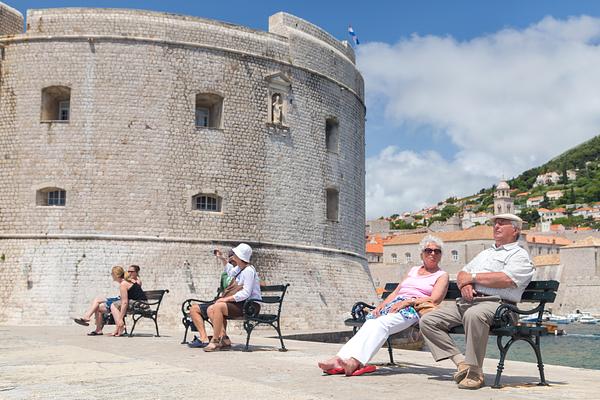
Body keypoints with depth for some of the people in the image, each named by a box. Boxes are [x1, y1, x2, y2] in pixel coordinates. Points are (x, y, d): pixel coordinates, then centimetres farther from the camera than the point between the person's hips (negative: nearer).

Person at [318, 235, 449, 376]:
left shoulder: (442, 275, 14)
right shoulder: (414, 270, 30)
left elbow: (435, 299, -4)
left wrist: (408, 301, -15)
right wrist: (381, 305, 4)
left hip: (414, 309, -5)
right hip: (395, 305, 5)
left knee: (382, 324, -33)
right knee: (370, 324, -25)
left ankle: (355, 361, -50)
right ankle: (339, 359, -42)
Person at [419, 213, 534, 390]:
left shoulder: (519, 255, 7)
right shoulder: (485, 253, 32)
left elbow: (506, 279, -13)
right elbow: (461, 274, 25)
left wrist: (473, 277, -4)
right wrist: (464, 284, 0)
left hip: (494, 302, -8)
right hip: (465, 302, 8)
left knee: (474, 315, -42)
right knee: (427, 321, -8)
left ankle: (475, 372, -28)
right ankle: (461, 362, -13)